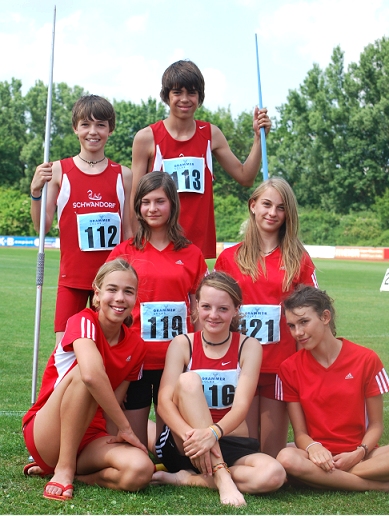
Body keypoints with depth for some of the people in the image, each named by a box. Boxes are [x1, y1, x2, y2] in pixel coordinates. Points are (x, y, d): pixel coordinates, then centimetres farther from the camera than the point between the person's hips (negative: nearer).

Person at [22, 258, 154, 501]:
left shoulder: (136, 346, 2)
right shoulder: (84, 322, -15)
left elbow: (113, 401, 4)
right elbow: (92, 374, -34)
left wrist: (118, 432, -14)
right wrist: (125, 428, -27)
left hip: (90, 438, 5)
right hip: (46, 434, -5)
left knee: (141, 471, -27)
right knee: (82, 371, -32)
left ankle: (72, 468, 0)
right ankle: (63, 470, -21)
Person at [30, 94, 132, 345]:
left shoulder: (123, 175, 4)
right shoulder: (59, 170, 1)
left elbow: (129, 231, 9)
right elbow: (42, 226, 0)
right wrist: (35, 191, -15)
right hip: (73, 276, -1)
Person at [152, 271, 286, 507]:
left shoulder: (249, 347, -2)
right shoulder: (182, 344, -2)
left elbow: (241, 406, -14)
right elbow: (164, 402, -14)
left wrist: (212, 434, -35)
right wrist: (191, 435, -34)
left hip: (231, 445, 0)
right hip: (184, 446, 0)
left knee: (273, 474, -31)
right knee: (188, 380, -26)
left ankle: (186, 479, -18)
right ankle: (221, 476, -30)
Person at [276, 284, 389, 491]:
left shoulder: (366, 359, -3)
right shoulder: (290, 368, 0)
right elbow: (300, 432, 0)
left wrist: (358, 454, -17)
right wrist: (313, 448, -23)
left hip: (358, 455, -1)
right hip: (318, 456, 1)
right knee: (287, 458, -35)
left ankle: (318, 477, -19)